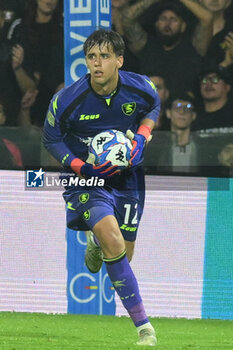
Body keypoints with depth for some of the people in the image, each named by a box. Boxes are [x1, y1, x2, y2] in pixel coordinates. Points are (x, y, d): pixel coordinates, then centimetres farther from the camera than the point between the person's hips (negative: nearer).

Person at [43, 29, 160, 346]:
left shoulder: (140, 88, -14)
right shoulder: (67, 100, -20)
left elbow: (154, 106, 11)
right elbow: (51, 138, -3)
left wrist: (142, 135, -9)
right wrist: (80, 167, -18)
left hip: (126, 175, 3)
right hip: (86, 178, -3)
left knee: (124, 256, 11)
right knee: (113, 241, -26)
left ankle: (97, 243, 52)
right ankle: (143, 327, -22)